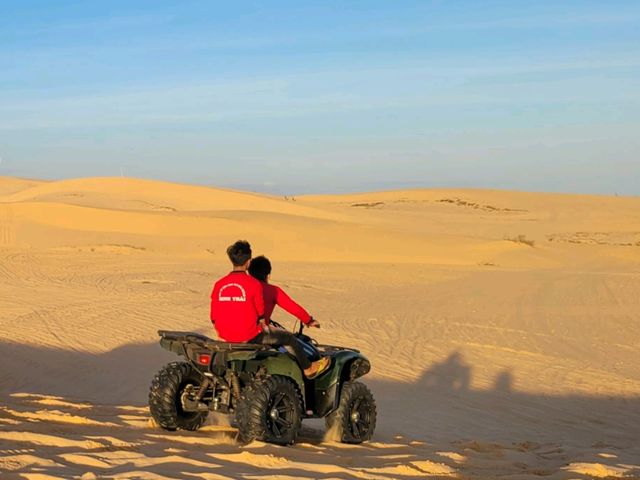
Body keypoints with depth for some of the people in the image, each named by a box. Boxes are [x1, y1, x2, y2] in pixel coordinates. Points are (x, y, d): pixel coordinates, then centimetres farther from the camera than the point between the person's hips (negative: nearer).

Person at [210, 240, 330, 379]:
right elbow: (260, 313, -5)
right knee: (289, 338, 14)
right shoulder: (254, 284, -15)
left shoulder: (219, 284, -3)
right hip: (249, 336, -5)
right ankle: (308, 368, 30)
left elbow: (214, 318, 1)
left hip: (226, 336, 6)